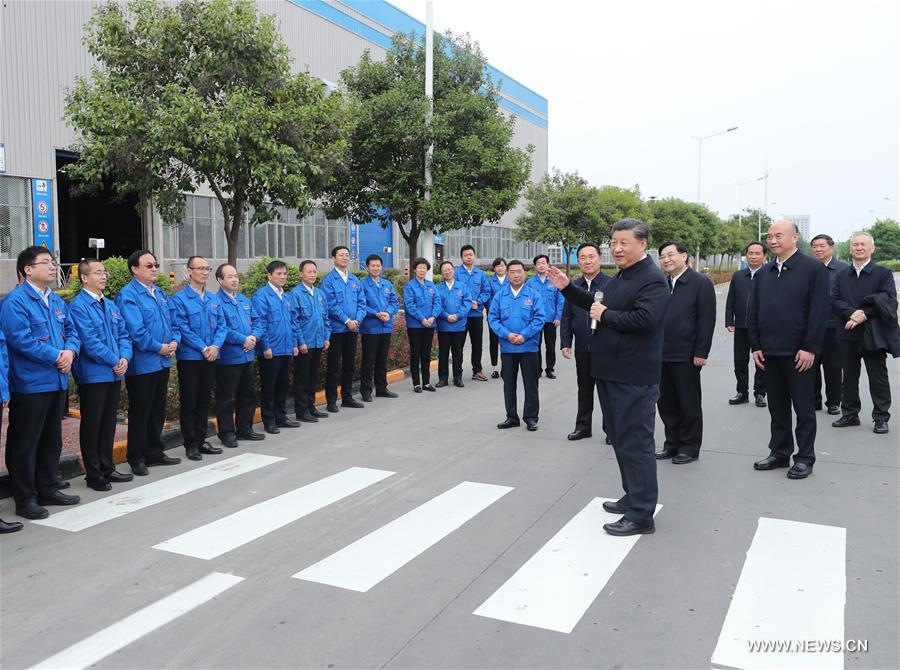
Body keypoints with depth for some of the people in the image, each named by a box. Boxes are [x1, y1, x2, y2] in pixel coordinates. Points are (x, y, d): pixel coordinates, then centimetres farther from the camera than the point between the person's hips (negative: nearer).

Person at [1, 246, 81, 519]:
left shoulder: (56, 300, 13)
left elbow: (71, 331, 15)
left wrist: (70, 351, -6)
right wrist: (57, 356, -16)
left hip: (57, 382, 8)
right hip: (30, 384, -8)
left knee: (52, 440, 16)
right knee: (25, 443, 2)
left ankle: (48, 490, 28)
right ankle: (25, 499, 12)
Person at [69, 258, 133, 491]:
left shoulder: (110, 305, 13)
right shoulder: (78, 306, -12)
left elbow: (123, 333, 12)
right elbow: (89, 341, -18)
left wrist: (124, 358, -4)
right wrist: (114, 361, -13)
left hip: (114, 374, 7)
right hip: (93, 374, -7)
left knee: (109, 422, 14)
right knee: (92, 425, 4)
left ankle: (107, 468, 25)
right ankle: (93, 474, 14)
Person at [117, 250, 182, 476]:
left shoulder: (160, 293, 14)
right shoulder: (127, 295, -12)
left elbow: (171, 322, 17)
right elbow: (135, 330, -20)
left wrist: (174, 341, -2)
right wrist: (158, 347, -16)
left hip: (162, 362, 8)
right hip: (142, 363, -8)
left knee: (158, 410, 15)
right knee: (140, 412, 2)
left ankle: (155, 452, 26)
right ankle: (136, 458, 13)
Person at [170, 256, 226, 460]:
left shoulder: (213, 300, 11)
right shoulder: (179, 299, -7)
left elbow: (221, 325, 7)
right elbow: (182, 328, -14)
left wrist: (215, 346, -10)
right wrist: (203, 348, -16)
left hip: (210, 358, 5)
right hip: (189, 358, -5)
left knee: (204, 401, 12)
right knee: (189, 403, 2)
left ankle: (201, 441, 22)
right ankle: (190, 444, 11)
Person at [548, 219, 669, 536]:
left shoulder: (652, 279, -15)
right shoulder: (621, 276, 16)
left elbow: (644, 319, -29)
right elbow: (600, 307, 23)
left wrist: (605, 315, -18)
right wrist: (568, 288, 16)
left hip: (633, 379, -10)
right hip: (612, 373, 10)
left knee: (635, 444, -2)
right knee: (621, 439, 20)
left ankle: (641, 515, 8)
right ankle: (633, 497, 35)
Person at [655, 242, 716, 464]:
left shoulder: (701, 283, -6)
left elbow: (707, 320, -10)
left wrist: (701, 353, -14)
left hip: (686, 356, -6)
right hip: (661, 355, 6)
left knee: (689, 404, 7)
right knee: (666, 403, 12)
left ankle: (690, 447, 19)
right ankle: (672, 444, 25)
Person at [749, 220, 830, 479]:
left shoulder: (813, 268, -5)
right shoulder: (763, 273, 12)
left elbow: (819, 311, -10)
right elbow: (754, 312, 12)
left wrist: (810, 348, -14)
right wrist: (755, 346, 5)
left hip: (798, 352, -5)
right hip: (770, 351, 5)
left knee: (803, 408, 5)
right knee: (777, 407, 13)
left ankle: (804, 458, 14)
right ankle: (779, 453, 23)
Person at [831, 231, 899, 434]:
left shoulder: (883, 273, 0)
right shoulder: (842, 275, 10)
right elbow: (834, 301, 2)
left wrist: (864, 315, -17)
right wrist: (851, 313, -16)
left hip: (873, 334, -3)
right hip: (848, 334, 4)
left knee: (878, 378, 3)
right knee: (849, 377, 11)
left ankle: (881, 417, 13)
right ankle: (850, 414, 21)